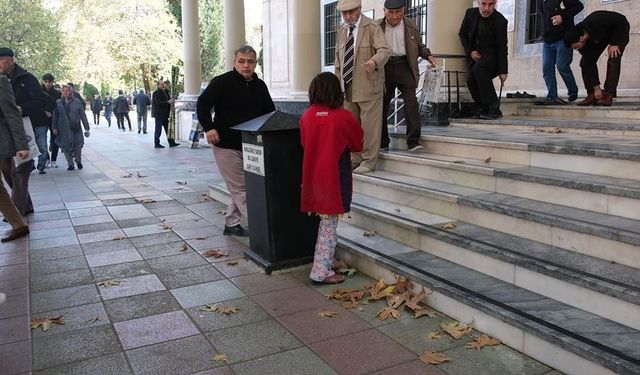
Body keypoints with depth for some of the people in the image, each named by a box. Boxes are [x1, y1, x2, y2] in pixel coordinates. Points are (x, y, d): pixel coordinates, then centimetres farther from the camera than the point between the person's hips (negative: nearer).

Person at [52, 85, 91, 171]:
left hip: (76, 129, -1)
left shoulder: (77, 102, 2)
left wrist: (86, 128, 0)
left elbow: (83, 115, 3)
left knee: (78, 146, -1)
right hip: (63, 130, 1)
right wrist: (54, 128, 2)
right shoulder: (58, 102, 6)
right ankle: (70, 164, 16)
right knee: (66, 147, 2)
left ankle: (78, 161, 24)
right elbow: (55, 116, 9)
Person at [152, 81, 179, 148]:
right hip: (159, 114, -9)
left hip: (165, 115, 9)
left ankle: (171, 143, 14)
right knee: (158, 129, -3)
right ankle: (156, 144, 3)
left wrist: (171, 100, -1)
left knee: (168, 129, 10)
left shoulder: (165, 92, 16)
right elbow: (158, 103, -22)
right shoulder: (156, 93, -12)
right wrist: (168, 102, -26)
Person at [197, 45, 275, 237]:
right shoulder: (222, 82, -7)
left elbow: (270, 112, 20)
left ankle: (231, 225, 26)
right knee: (239, 189, -4)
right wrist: (209, 128, -19)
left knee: (240, 187, 12)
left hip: (251, 146, 6)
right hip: (226, 145, -6)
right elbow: (202, 104, -8)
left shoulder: (260, 86, 10)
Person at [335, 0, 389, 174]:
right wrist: (338, 83, 15)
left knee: (369, 126, -3)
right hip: (347, 88, 6)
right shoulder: (341, 30, 15)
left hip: (368, 86, -6)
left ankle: (369, 162, 7)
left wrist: (374, 61, -36)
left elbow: (383, 50, -15)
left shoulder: (372, 27, -4)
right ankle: (354, 160, 23)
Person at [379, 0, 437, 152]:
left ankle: (413, 141, -10)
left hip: (404, 66, 0)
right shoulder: (378, 27, 3)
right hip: (384, 67, 1)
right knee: (382, 104, 5)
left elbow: (419, 45, 19)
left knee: (411, 101, -13)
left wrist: (428, 56, 2)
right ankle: (382, 141, 18)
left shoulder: (410, 26, 7)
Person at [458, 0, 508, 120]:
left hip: (490, 55, -4)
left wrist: (503, 71, -17)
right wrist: (470, 51, -5)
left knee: (478, 68, -34)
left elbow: (502, 48, -13)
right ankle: (481, 109, -4)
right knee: (470, 79, -23)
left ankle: (494, 109, -31)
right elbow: (462, 34, 10)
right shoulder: (470, 13, -2)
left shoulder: (500, 21, -13)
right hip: (474, 54, 4)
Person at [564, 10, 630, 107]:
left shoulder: (596, 24, -41)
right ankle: (592, 95, -4)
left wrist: (614, 43, -30)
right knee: (585, 62, -8)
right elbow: (590, 64, -20)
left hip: (619, 30, -5)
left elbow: (621, 21, -28)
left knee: (613, 60, -24)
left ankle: (608, 95, -22)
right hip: (603, 34, 5)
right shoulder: (582, 43, -23)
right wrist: (596, 87, -21)